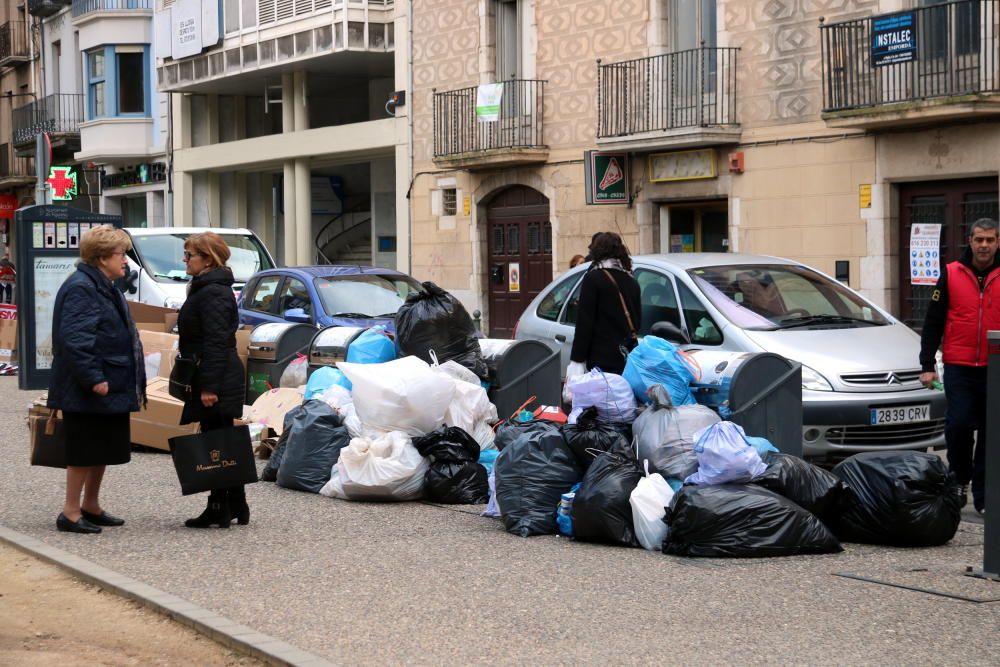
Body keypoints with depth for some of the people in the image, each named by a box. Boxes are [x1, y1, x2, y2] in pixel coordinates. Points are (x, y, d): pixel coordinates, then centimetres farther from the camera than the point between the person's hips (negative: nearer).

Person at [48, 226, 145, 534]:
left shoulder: (105, 288, 17)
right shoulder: (80, 289, -16)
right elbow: (75, 338, -24)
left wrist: (130, 382, 23)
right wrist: (93, 378, -28)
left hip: (110, 386, 10)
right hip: (89, 391, -10)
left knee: (104, 449, 15)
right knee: (84, 451, -4)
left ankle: (91, 507, 26)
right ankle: (71, 512, 3)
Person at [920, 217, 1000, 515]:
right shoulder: (951, 274, 4)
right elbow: (933, 322, 6)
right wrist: (927, 365, 1)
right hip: (959, 367, -1)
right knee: (959, 424, -12)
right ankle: (959, 479, 12)